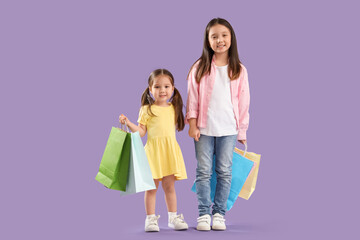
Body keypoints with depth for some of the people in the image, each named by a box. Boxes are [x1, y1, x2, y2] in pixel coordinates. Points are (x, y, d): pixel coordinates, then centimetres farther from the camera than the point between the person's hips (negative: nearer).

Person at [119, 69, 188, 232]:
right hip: (153, 150, -3)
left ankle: (173, 217, 15)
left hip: (170, 150, 3)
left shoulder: (173, 108, 10)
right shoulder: (147, 110, -2)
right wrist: (128, 123, -16)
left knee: (169, 186, 7)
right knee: (152, 187, 0)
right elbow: (141, 132, -3)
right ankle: (150, 219, 7)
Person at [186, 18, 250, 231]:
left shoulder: (239, 70, 4)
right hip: (204, 128, -1)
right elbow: (193, 98, 3)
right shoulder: (199, 68, 2)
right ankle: (204, 213, 9)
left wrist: (242, 131, 6)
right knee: (203, 171, 2)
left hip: (228, 129, 1)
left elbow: (243, 102, 7)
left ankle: (219, 213, 13)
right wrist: (192, 125, -4)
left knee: (225, 172, 3)